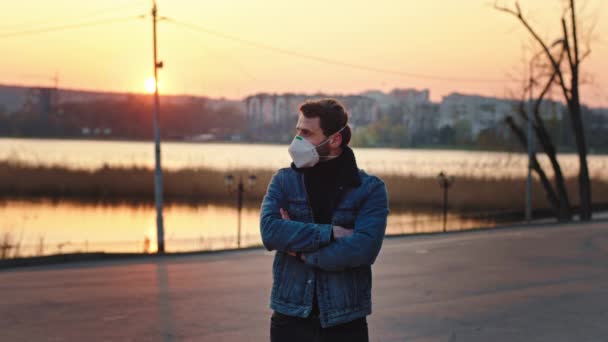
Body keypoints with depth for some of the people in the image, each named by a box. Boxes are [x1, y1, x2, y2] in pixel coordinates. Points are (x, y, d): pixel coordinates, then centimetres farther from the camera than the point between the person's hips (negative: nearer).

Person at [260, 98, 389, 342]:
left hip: (346, 321, -1)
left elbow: (364, 248, -18)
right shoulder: (284, 180, 4)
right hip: (290, 317, 2)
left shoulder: (370, 189, -4)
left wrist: (303, 251, -12)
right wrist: (331, 233, -18)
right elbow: (269, 231, -13)